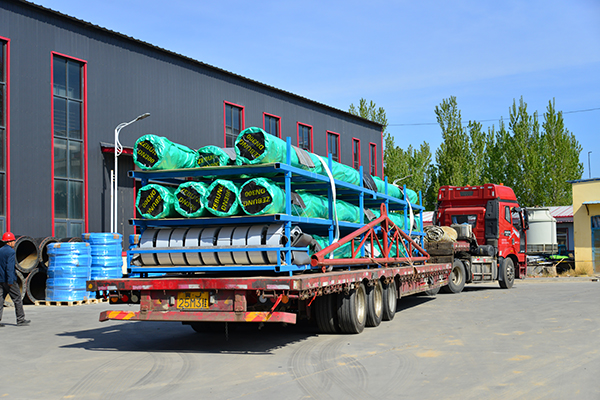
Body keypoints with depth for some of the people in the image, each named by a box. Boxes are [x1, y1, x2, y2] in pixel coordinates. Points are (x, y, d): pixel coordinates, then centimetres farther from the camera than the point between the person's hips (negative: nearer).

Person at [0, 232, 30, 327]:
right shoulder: (11, 252, -12)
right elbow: (9, 267, -20)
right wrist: (10, 280, -22)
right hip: (9, 280, -7)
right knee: (17, 299, 3)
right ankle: (20, 320, 8)